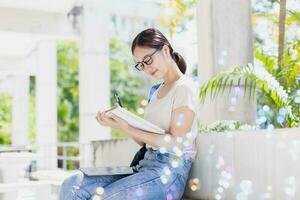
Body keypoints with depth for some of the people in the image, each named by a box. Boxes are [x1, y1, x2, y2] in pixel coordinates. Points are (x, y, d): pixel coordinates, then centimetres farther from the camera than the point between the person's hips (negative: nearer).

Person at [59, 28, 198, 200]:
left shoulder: (184, 88, -3)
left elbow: (176, 143, -11)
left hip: (170, 171, -7)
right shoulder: (158, 90, 20)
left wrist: (127, 129, -16)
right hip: (146, 165, 7)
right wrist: (122, 122, -3)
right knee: (72, 186, -12)